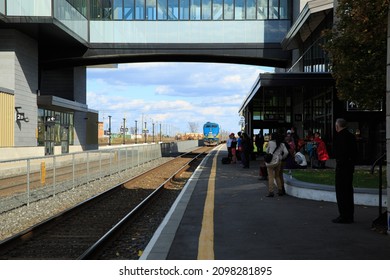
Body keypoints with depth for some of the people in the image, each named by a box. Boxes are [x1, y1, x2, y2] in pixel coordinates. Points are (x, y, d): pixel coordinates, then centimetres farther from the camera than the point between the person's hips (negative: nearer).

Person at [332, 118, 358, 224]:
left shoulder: (339, 136, -14)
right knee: (349, 190, 14)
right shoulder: (351, 136, 11)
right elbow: (355, 152, 14)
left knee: (341, 191, -3)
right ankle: (349, 216, 21)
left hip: (342, 166, -8)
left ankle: (344, 216, -2)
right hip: (350, 166, 8)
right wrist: (352, 163, 18)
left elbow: (336, 152, -19)